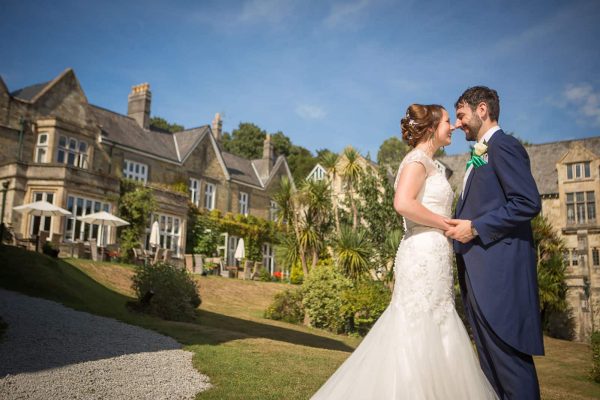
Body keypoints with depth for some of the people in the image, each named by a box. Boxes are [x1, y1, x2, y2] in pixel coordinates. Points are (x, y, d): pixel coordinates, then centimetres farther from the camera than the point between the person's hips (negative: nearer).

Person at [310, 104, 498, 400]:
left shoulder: (427, 165, 22)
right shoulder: (417, 159, -7)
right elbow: (403, 203, -23)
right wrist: (447, 225, -14)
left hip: (431, 256, 9)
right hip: (425, 255, -9)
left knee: (429, 339, 9)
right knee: (417, 338, -7)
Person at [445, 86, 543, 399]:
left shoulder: (503, 145, -7)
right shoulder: (480, 155, 22)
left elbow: (529, 203, -17)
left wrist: (475, 227, -16)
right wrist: (459, 227, 10)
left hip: (499, 267, -10)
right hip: (478, 272, 10)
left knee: (508, 355, -7)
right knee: (490, 357, 13)